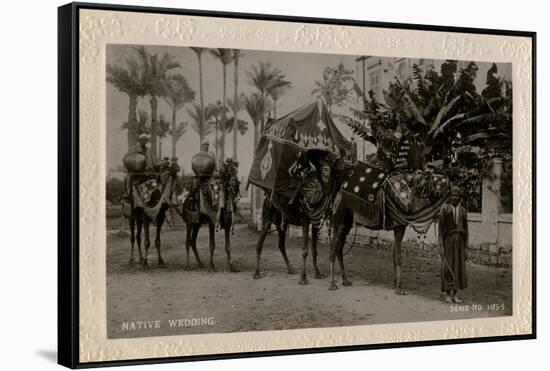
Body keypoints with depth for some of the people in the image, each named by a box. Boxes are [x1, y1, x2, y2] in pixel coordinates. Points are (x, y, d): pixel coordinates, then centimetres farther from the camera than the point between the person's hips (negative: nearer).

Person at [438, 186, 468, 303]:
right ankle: (448, 294, 3)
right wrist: (441, 246, -10)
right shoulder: (444, 209, -3)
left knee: (458, 268, 3)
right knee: (448, 268, -6)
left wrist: (466, 248, 5)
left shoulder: (462, 211, 8)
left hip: (460, 241, 3)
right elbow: (440, 228, -4)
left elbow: (466, 230, 10)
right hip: (448, 240, -3)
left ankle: (455, 295, 10)